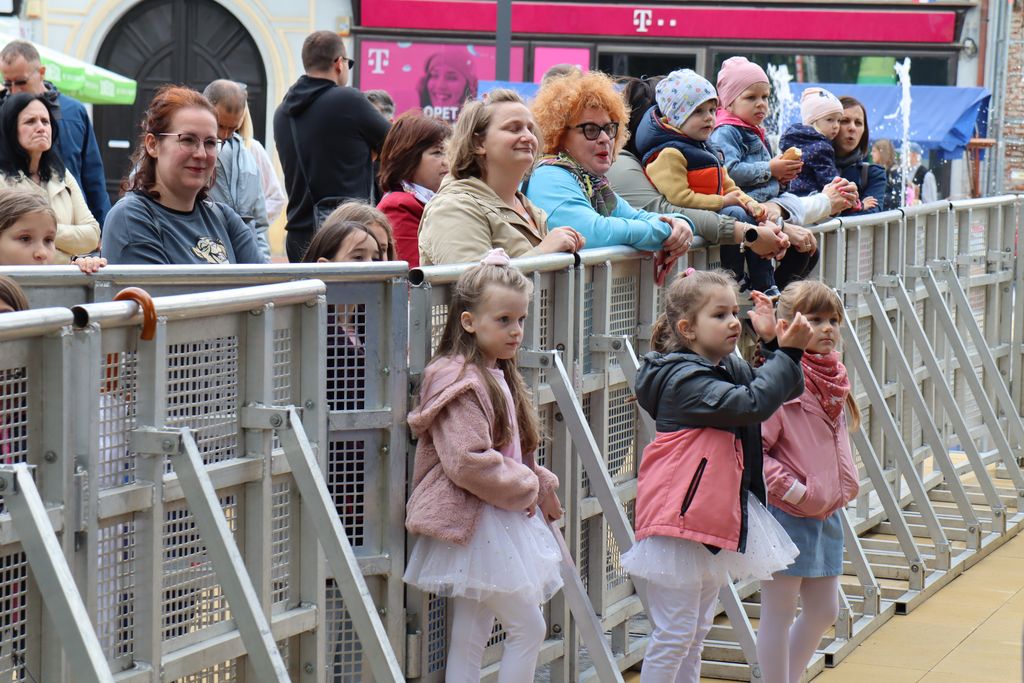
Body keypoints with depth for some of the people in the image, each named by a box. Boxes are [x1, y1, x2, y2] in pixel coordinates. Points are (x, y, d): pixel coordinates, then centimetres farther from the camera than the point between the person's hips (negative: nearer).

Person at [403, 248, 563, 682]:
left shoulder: (500, 378, 15)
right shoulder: (461, 384, -17)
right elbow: (469, 463, -25)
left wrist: (542, 488, 9)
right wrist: (526, 488, -13)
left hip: (504, 521, 9)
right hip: (478, 526, -9)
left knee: (469, 640, 9)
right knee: (529, 627, -5)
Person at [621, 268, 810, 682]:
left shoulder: (730, 368, 9)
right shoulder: (684, 378, -18)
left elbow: (783, 389, 12)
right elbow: (750, 404, -29)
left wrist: (776, 345, -5)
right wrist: (787, 352, -26)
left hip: (713, 517, 9)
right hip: (679, 520, -9)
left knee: (697, 633, 16)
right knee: (674, 633, -6)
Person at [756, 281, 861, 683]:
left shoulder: (832, 378, 9)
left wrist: (845, 484, 12)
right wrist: (789, 488, -20)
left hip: (826, 514, 8)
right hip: (785, 514, -8)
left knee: (823, 611, 16)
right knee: (779, 612, 2)